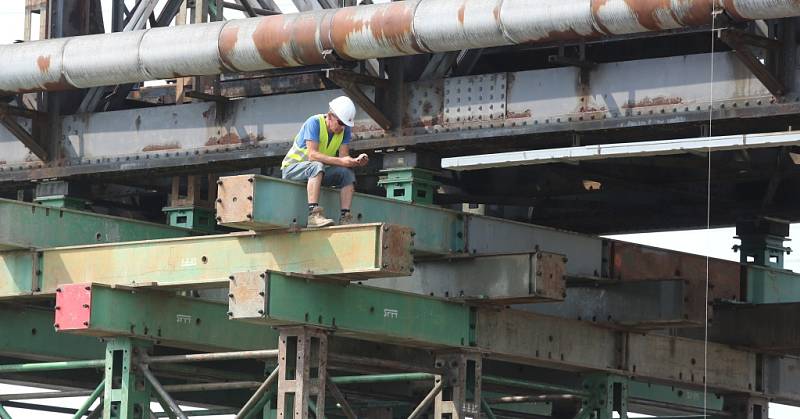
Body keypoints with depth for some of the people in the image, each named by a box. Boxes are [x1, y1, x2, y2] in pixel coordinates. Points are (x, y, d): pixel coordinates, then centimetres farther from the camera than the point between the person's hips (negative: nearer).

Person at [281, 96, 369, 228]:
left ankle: (345, 217, -21)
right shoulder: (314, 123, -22)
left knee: (348, 173, -15)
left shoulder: (345, 130, -2)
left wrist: (356, 161, -32)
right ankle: (314, 215, -47)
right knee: (317, 166, -37)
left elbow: (344, 156, -9)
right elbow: (312, 155, -31)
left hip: (318, 170, 7)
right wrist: (341, 161, -39)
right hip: (292, 167, -7)